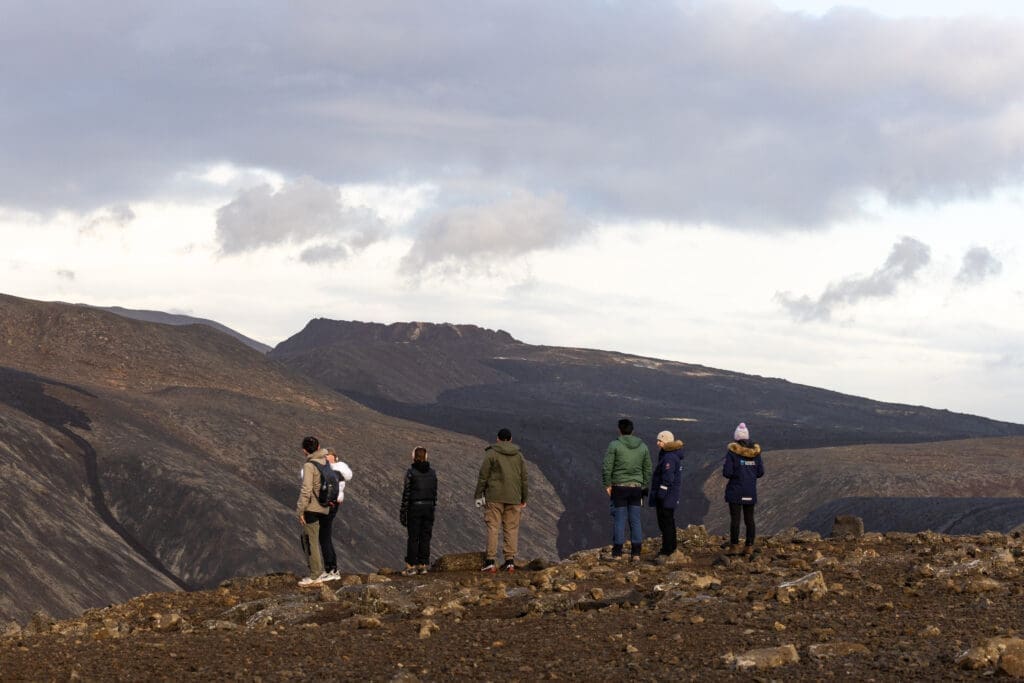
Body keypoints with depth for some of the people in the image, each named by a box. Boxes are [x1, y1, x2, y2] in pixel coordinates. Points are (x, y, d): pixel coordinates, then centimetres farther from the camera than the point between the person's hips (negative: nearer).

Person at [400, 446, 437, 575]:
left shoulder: (411, 472, -9)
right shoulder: (432, 472, 5)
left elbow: (406, 492, -9)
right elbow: (435, 492, 8)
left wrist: (403, 511, -4)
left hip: (414, 507, -4)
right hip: (429, 507, 4)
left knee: (413, 538, 0)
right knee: (425, 537, 8)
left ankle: (411, 566, 0)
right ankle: (423, 565, 9)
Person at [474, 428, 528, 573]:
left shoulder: (491, 454, 0)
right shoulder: (519, 456, 12)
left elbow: (483, 476, -3)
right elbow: (524, 478, 13)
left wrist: (478, 495, 2)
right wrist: (523, 499, 19)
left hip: (494, 497, -3)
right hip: (513, 498, 3)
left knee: (493, 527, -4)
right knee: (511, 528, 5)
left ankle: (491, 561, -10)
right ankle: (510, 561, -1)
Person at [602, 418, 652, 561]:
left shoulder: (614, 445, -6)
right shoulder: (643, 447, 8)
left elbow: (607, 467, -11)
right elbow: (647, 470, 11)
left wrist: (607, 484, -2)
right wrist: (644, 488, 16)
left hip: (619, 487, -3)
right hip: (636, 487, 3)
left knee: (619, 520, 0)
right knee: (635, 520, 7)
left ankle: (617, 552, 1)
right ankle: (636, 553, 6)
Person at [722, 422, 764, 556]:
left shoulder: (732, 451, -10)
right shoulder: (755, 451, 2)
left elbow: (727, 472, -13)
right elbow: (760, 472, 5)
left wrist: (735, 474, 8)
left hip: (735, 491, -4)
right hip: (751, 492, 4)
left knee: (735, 519, -1)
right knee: (749, 519, 10)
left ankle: (734, 546, -3)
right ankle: (749, 546, 9)